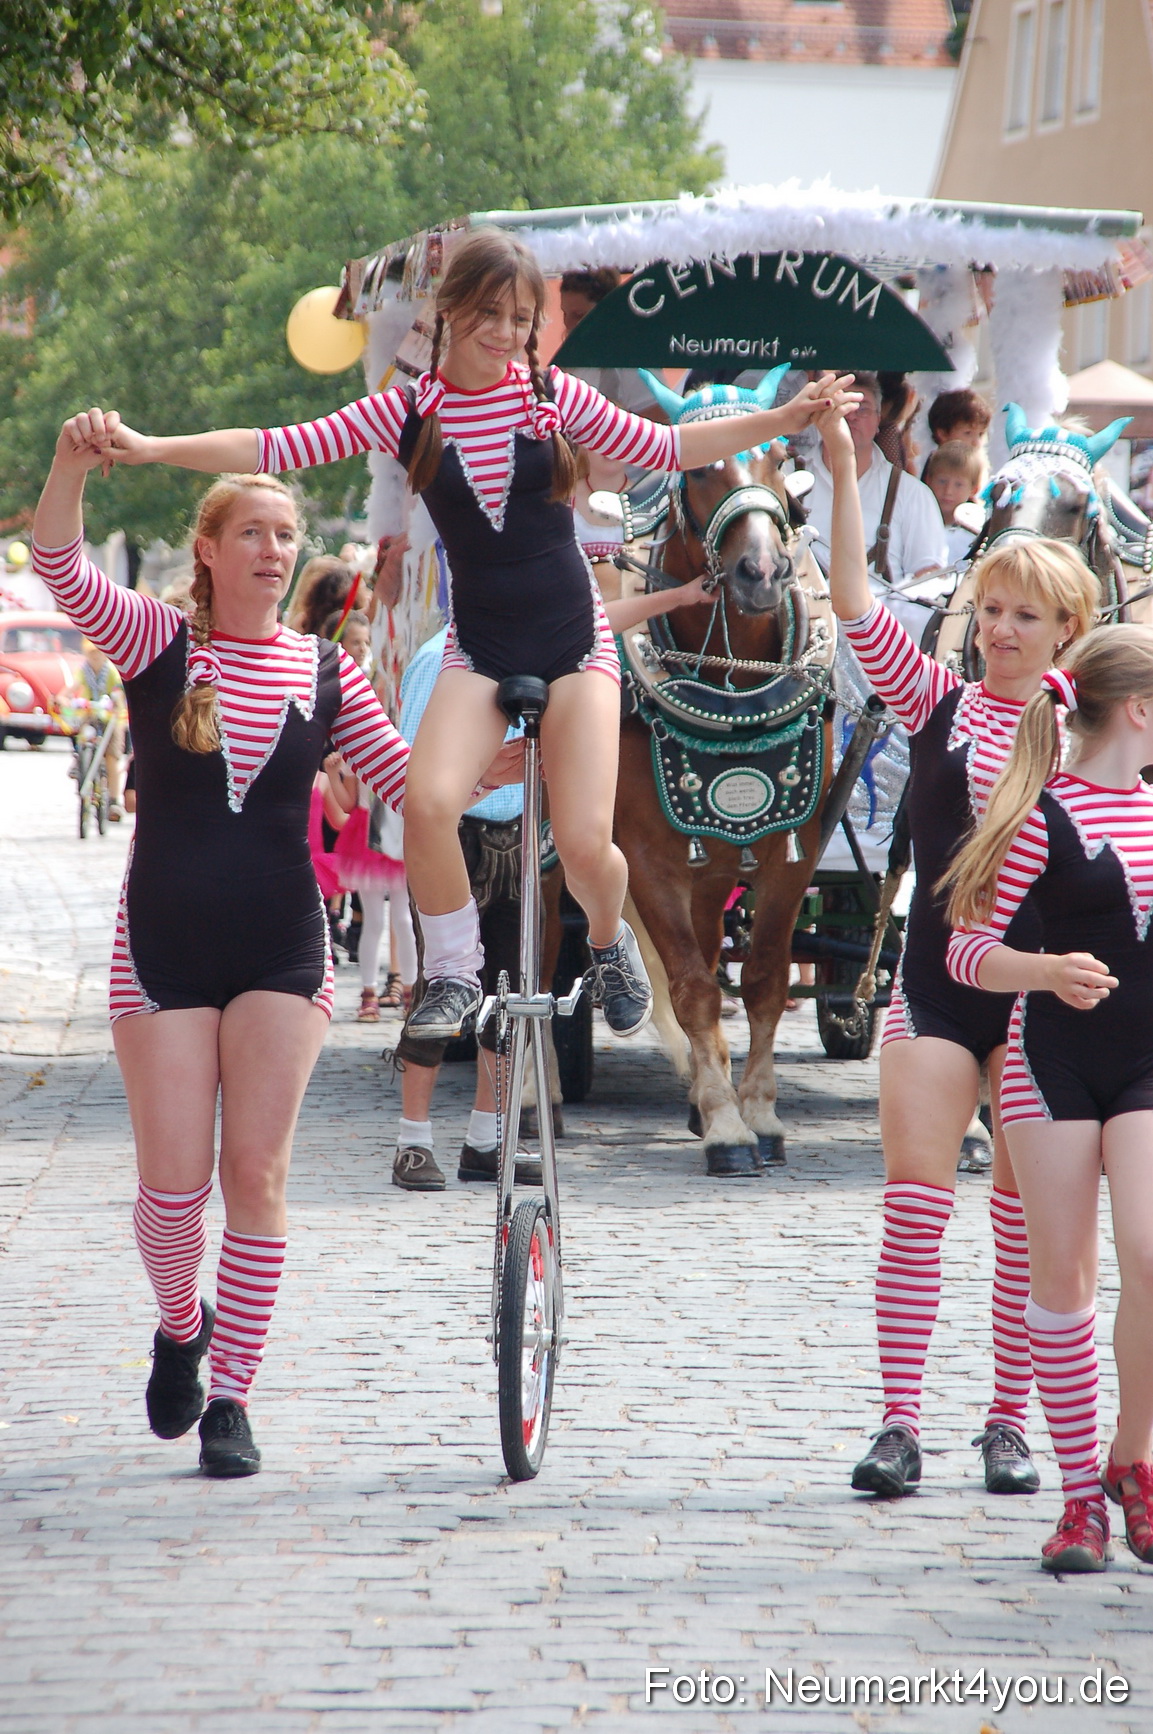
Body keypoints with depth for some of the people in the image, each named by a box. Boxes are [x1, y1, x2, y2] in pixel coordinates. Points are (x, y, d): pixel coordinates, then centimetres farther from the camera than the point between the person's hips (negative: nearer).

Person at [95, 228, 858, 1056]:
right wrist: (151, 447, -15)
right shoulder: (409, 412, -2)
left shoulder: (555, 395, 0)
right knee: (428, 803, -26)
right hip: (479, 647, 0)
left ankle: (611, 943, 23)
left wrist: (784, 419, 0)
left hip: (574, 640, 0)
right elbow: (278, 449, -6)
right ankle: (456, 973, -1)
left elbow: (665, 448, 8)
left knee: (586, 844, -13)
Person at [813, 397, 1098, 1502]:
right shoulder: (940, 706, 3)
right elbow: (854, 606, -6)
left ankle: (1009, 1423, 14)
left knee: (1027, 1221, 5)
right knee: (913, 1206, -4)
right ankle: (898, 1424, -1)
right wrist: (843, 469, -14)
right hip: (936, 984, 0)